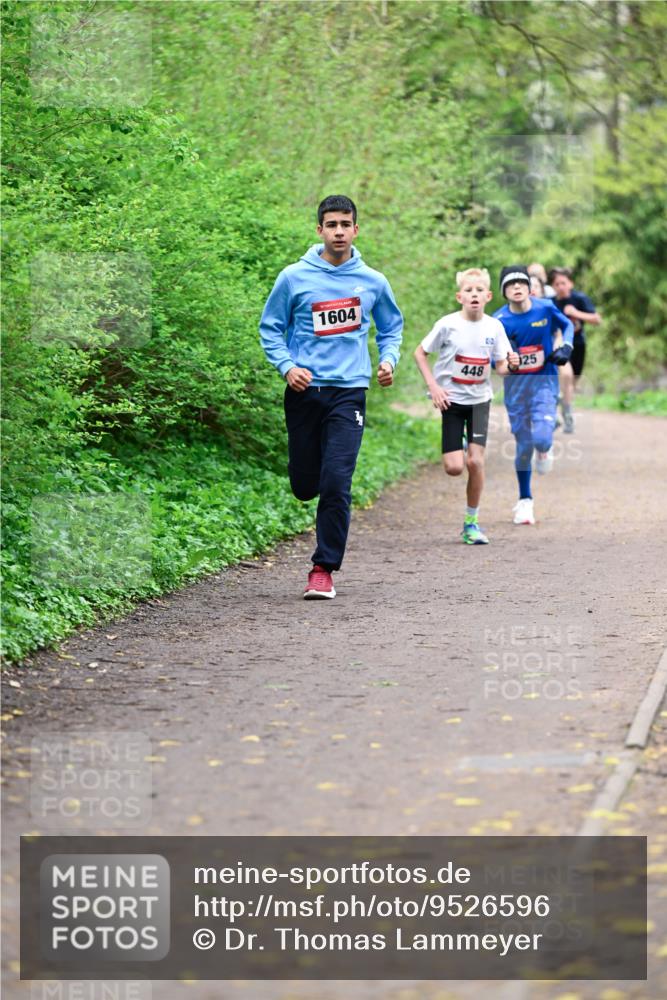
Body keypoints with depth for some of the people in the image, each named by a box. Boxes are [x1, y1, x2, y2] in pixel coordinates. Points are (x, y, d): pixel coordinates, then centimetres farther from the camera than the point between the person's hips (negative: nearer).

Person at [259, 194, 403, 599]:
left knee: (336, 484, -12)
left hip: (349, 391, -1)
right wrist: (286, 366, -7)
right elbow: (271, 328, 8)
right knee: (305, 485, 5)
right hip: (304, 392, 1)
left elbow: (392, 326, 21)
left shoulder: (373, 282, 5)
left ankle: (325, 569, -4)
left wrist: (389, 359, 4)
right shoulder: (294, 278, 0)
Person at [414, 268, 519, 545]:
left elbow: (500, 367, 3)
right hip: (451, 400, -2)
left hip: (479, 400, 2)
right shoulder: (448, 324, -11)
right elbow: (420, 353, -2)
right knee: (454, 467, -9)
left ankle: (471, 522, 5)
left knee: (475, 461, -10)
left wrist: (510, 365, -21)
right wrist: (432, 386, -12)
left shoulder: (494, 327, -3)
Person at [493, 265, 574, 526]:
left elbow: (567, 325, 13)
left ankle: (544, 451, 20)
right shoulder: (499, 320, -8)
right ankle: (524, 500, 21)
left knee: (541, 438, -20)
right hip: (515, 384, 1)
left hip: (544, 381, -1)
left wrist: (566, 347, -4)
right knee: (523, 444, 4)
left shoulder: (545, 308, -8)